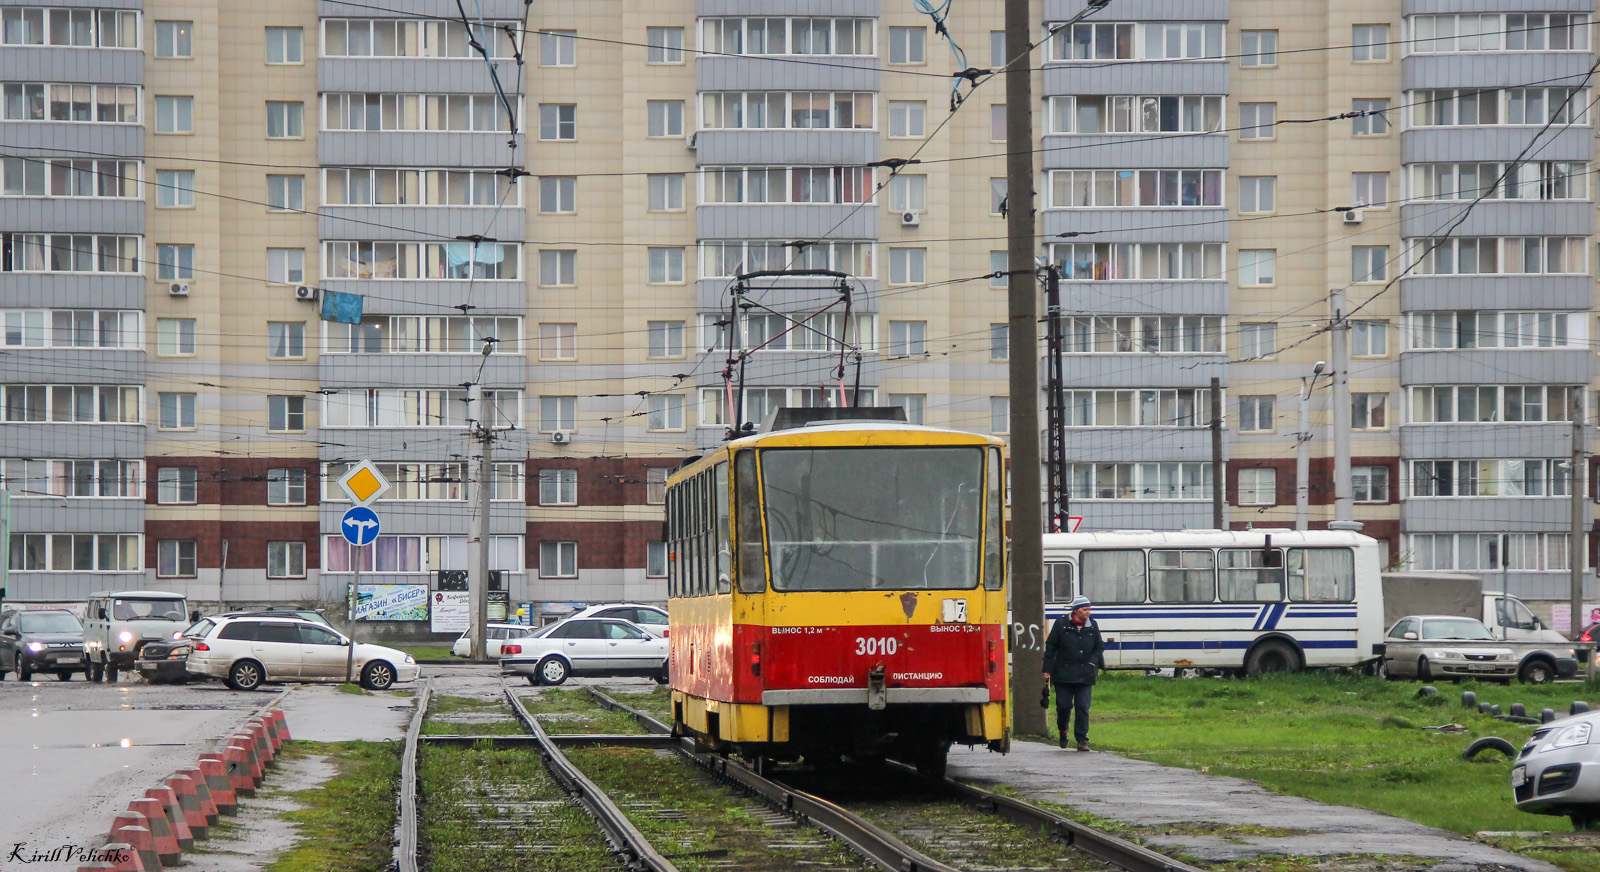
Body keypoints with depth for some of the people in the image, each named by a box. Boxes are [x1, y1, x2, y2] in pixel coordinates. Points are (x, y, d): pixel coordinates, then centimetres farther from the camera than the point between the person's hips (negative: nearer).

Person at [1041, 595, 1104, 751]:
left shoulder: (1092, 626, 8)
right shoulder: (1061, 624, 0)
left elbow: (1099, 647, 16)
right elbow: (1050, 647, 3)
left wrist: (1093, 662, -3)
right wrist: (1047, 670, -1)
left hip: (1085, 676, 1)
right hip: (1064, 673, -1)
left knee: (1083, 708, -4)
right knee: (1064, 705, 2)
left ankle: (1082, 740, 0)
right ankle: (1062, 730, 31)